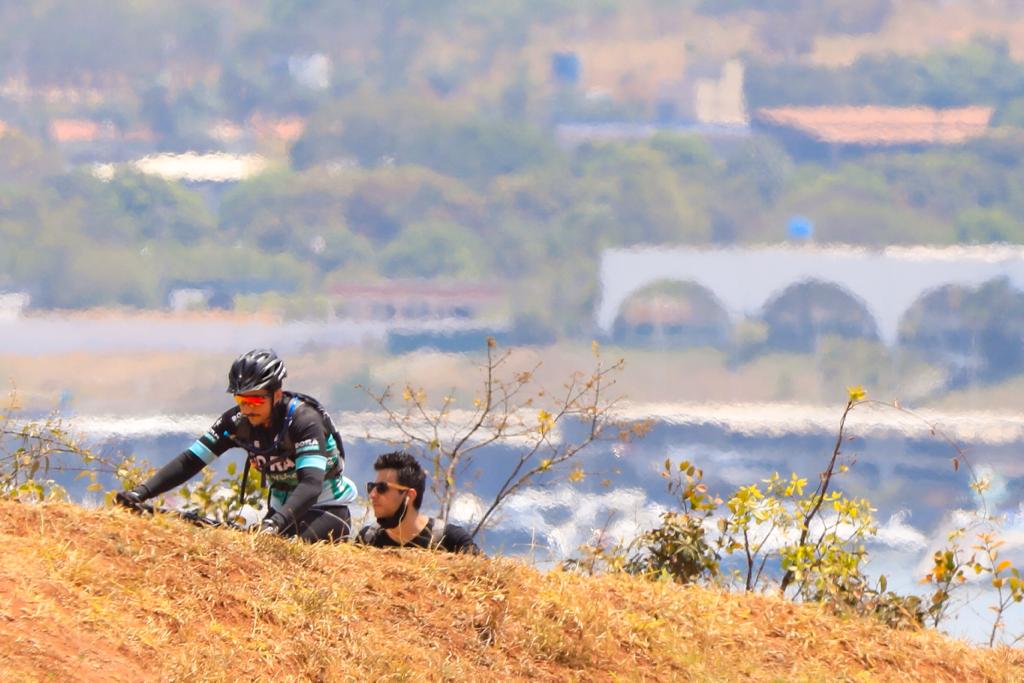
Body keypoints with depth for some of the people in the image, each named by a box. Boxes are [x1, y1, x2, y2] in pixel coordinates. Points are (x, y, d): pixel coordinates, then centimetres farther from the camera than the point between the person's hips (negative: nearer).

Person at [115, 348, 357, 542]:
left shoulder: (304, 420, -27)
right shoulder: (238, 422, -10)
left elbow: (311, 483, -39)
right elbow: (190, 461, -12)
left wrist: (277, 522, -55)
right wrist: (141, 492, -25)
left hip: (326, 510, -6)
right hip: (282, 507, 6)